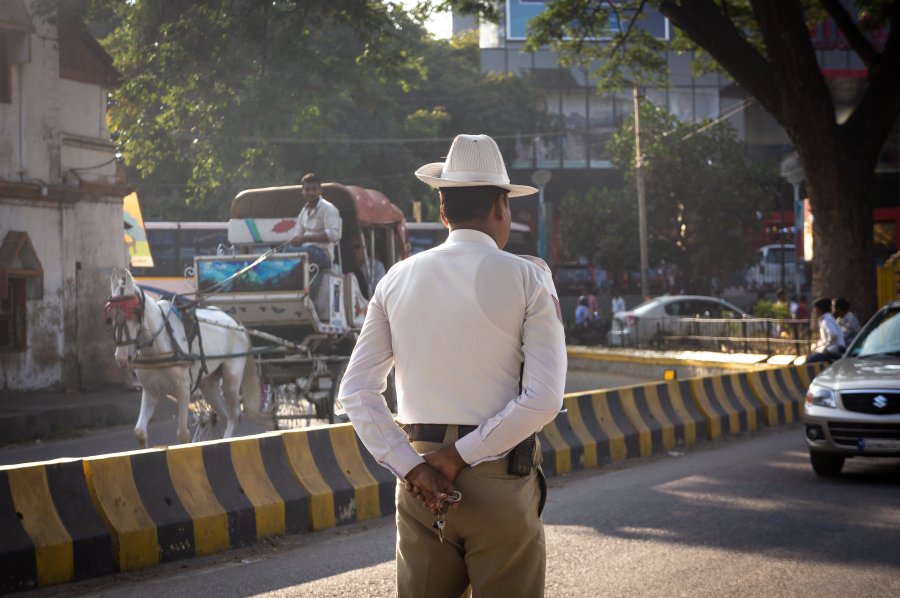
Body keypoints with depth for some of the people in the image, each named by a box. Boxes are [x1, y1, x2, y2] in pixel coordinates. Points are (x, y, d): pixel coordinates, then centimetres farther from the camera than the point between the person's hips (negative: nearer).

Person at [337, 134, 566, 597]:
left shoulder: (398, 279, 6)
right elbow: (543, 399, -13)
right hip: (500, 474, -4)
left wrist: (411, 467, -4)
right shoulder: (527, 279, -4)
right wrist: (462, 456, -9)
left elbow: (355, 392, 2)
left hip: (420, 484, 4)